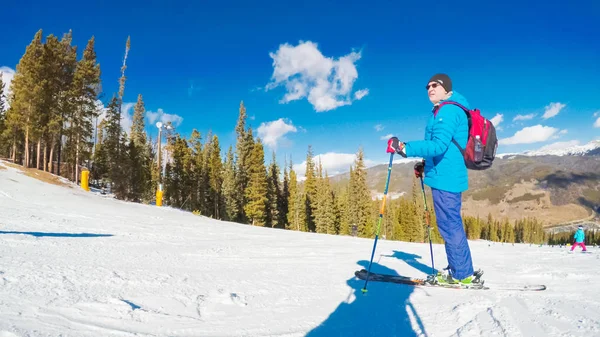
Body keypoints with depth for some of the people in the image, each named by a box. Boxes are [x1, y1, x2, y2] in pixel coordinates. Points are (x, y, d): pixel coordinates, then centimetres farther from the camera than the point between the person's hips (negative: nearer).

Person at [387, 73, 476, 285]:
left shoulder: (448, 110, -13)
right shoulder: (445, 111, 20)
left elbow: (439, 145, -25)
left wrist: (404, 148, -30)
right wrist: (425, 164, 24)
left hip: (446, 177, -11)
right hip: (448, 176, 11)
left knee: (449, 225, -4)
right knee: (451, 224, 16)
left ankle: (463, 274, 6)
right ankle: (459, 270, 25)